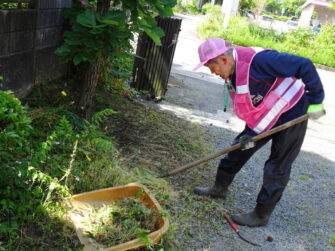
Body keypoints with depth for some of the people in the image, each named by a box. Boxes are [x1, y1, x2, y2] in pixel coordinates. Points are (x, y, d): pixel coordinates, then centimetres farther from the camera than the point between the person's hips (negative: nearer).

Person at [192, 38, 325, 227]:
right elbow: (247, 109, 3)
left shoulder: (258, 60, -32)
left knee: (278, 167, -2)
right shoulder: (232, 73, -2)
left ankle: (262, 215, 9)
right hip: (266, 114, 9)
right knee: (241, 146, 12)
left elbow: (305, 66, -29)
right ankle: (220, 188, 29)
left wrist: (315, 101, -23)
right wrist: (251, 133, -10)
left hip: (292, 112, -8)